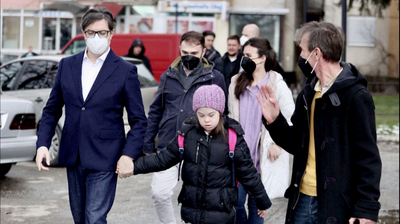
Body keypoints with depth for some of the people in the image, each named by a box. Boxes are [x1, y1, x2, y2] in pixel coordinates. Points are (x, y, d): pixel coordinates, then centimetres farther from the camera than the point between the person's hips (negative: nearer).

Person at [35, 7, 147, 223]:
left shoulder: (125, 71, -4)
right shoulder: (67, 65, 7)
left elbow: (138, 120, -3)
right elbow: (52, 109, 12)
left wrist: (129, 155, -15)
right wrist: (43, 144, -1)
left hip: (104, 159, -4)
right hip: (73, 157, 5)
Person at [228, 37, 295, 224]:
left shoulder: (277, 85, -8)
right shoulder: (236, 83, 7)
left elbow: (291, 119, -5)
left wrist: (277, 143, -9)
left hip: (262, 157, -4)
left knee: (256, 206, 5)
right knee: (235, 202, 1)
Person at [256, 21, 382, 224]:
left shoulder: (356, 96, -12)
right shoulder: (308, 94, 11)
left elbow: (368, 158, -13)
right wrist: (274, 121, 2)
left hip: (337, 204, -7)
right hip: (303, 199, 7)